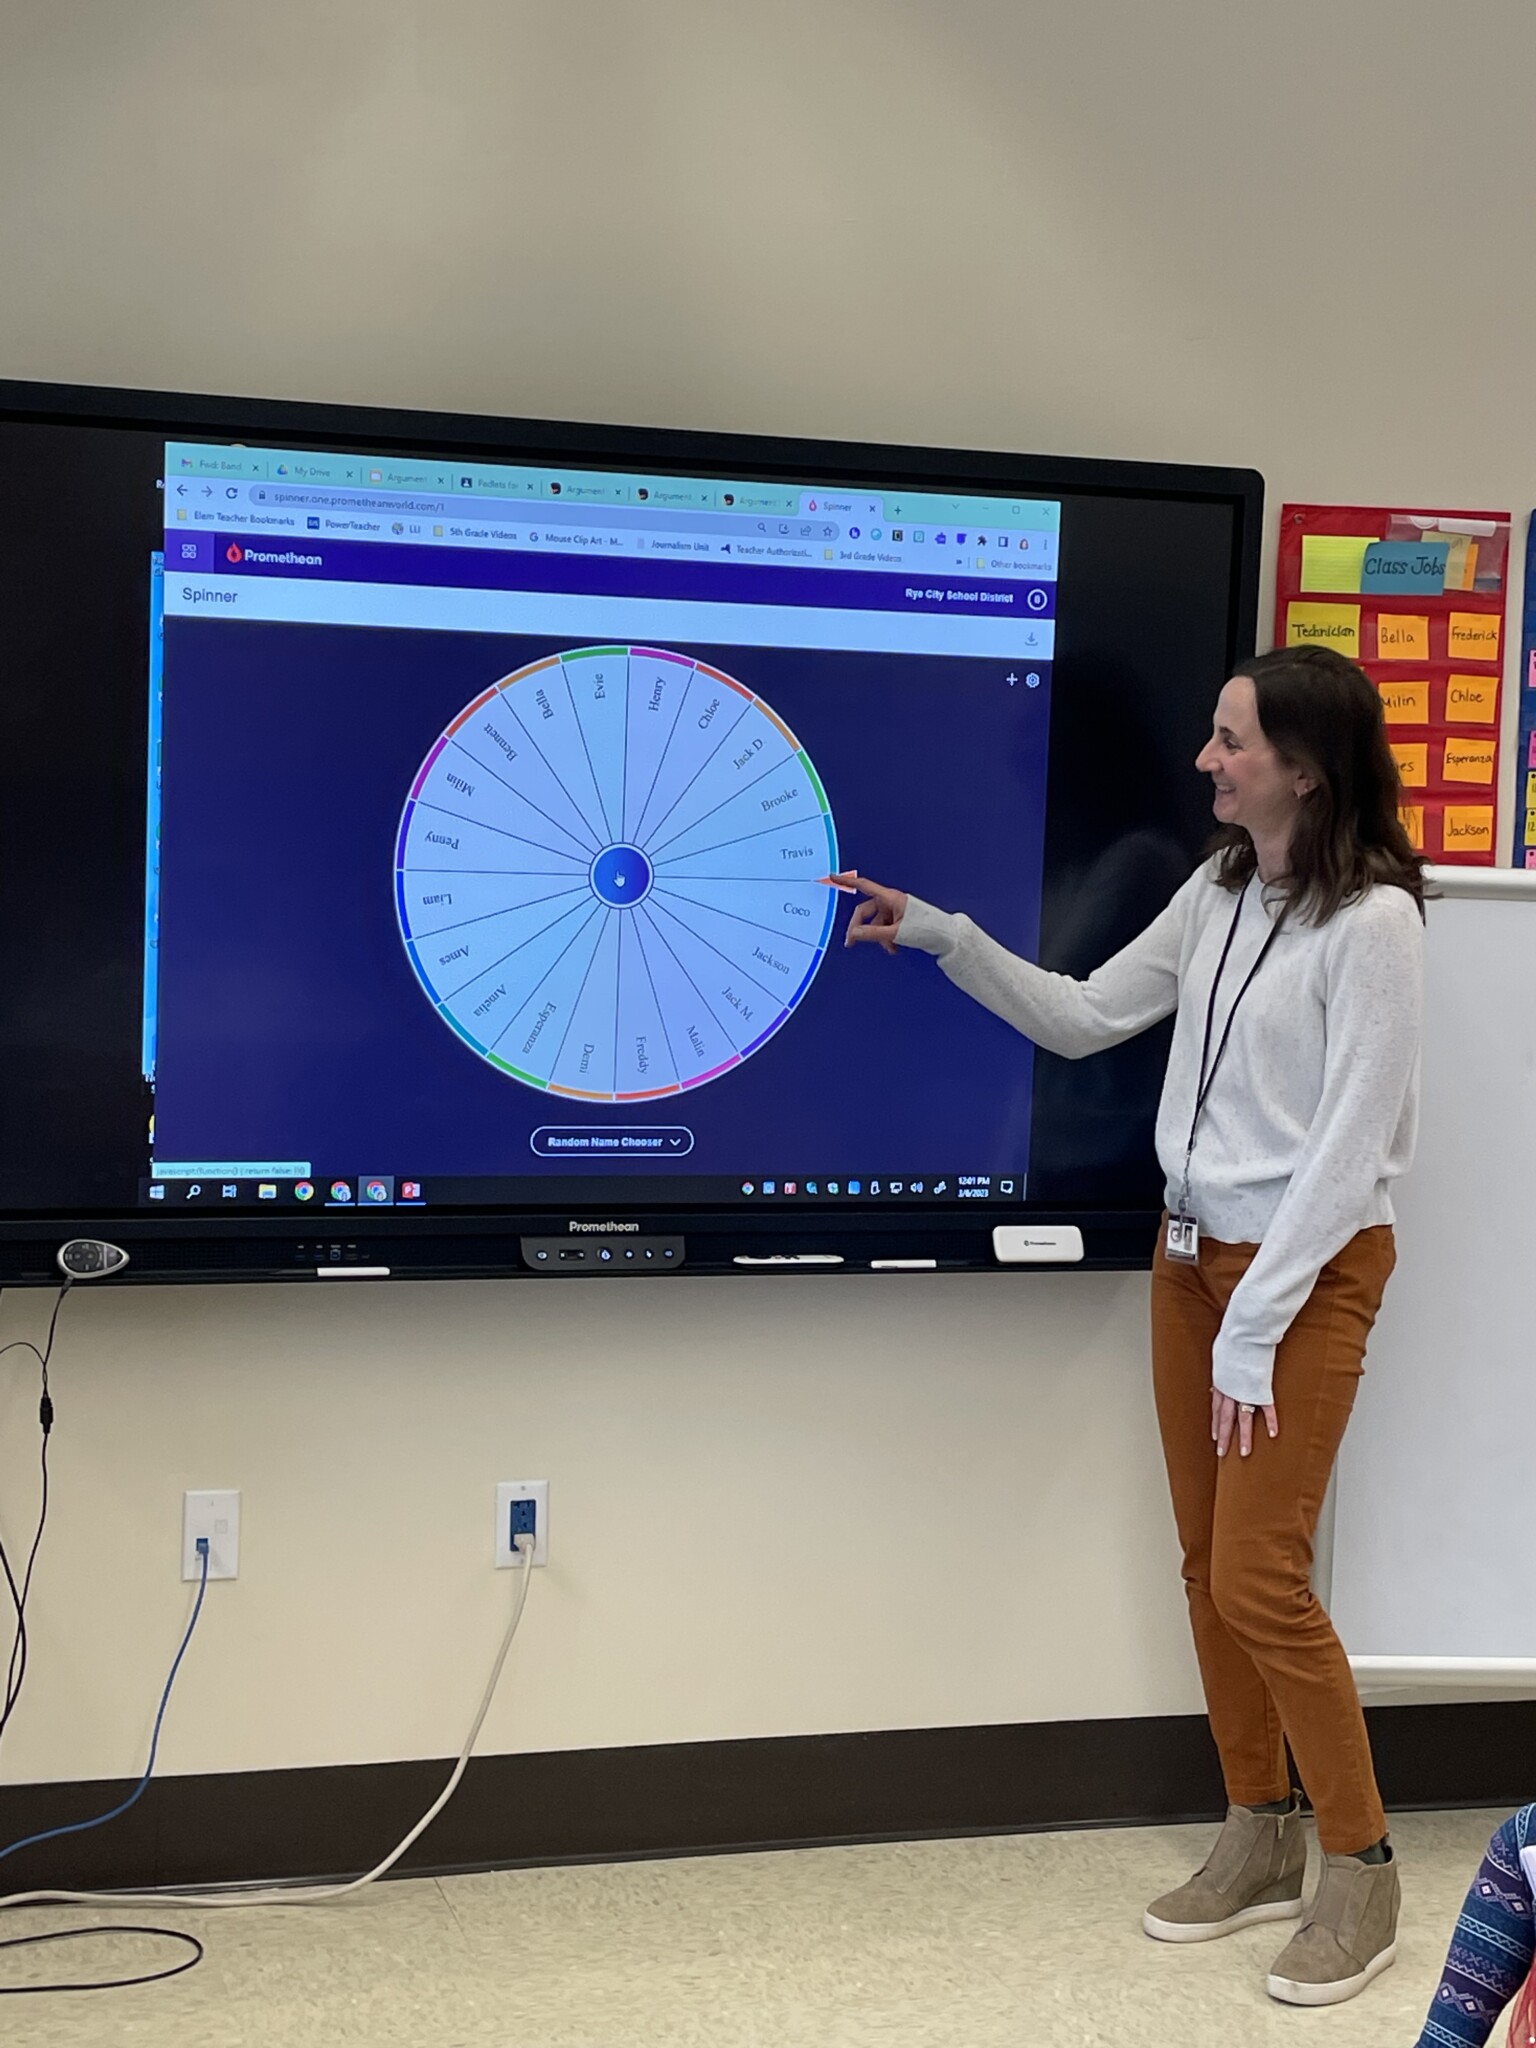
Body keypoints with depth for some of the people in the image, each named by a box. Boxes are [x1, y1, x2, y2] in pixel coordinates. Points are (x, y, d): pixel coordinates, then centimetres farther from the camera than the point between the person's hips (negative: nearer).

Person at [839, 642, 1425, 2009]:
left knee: (1260, 1579, -6)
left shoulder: (1370, 922, -17)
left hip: (1308, 1268, -7)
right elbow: (1083, 1019, 11)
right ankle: (1261, 1842, 26)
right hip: (1192, 1251, 7)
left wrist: (1254, 1330, -18)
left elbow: (1350, 1144, -18)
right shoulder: (1219, 893, 6)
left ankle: (1362, 1872, 11)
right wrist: (941, 938, 0)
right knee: (1208, 1565, 11)